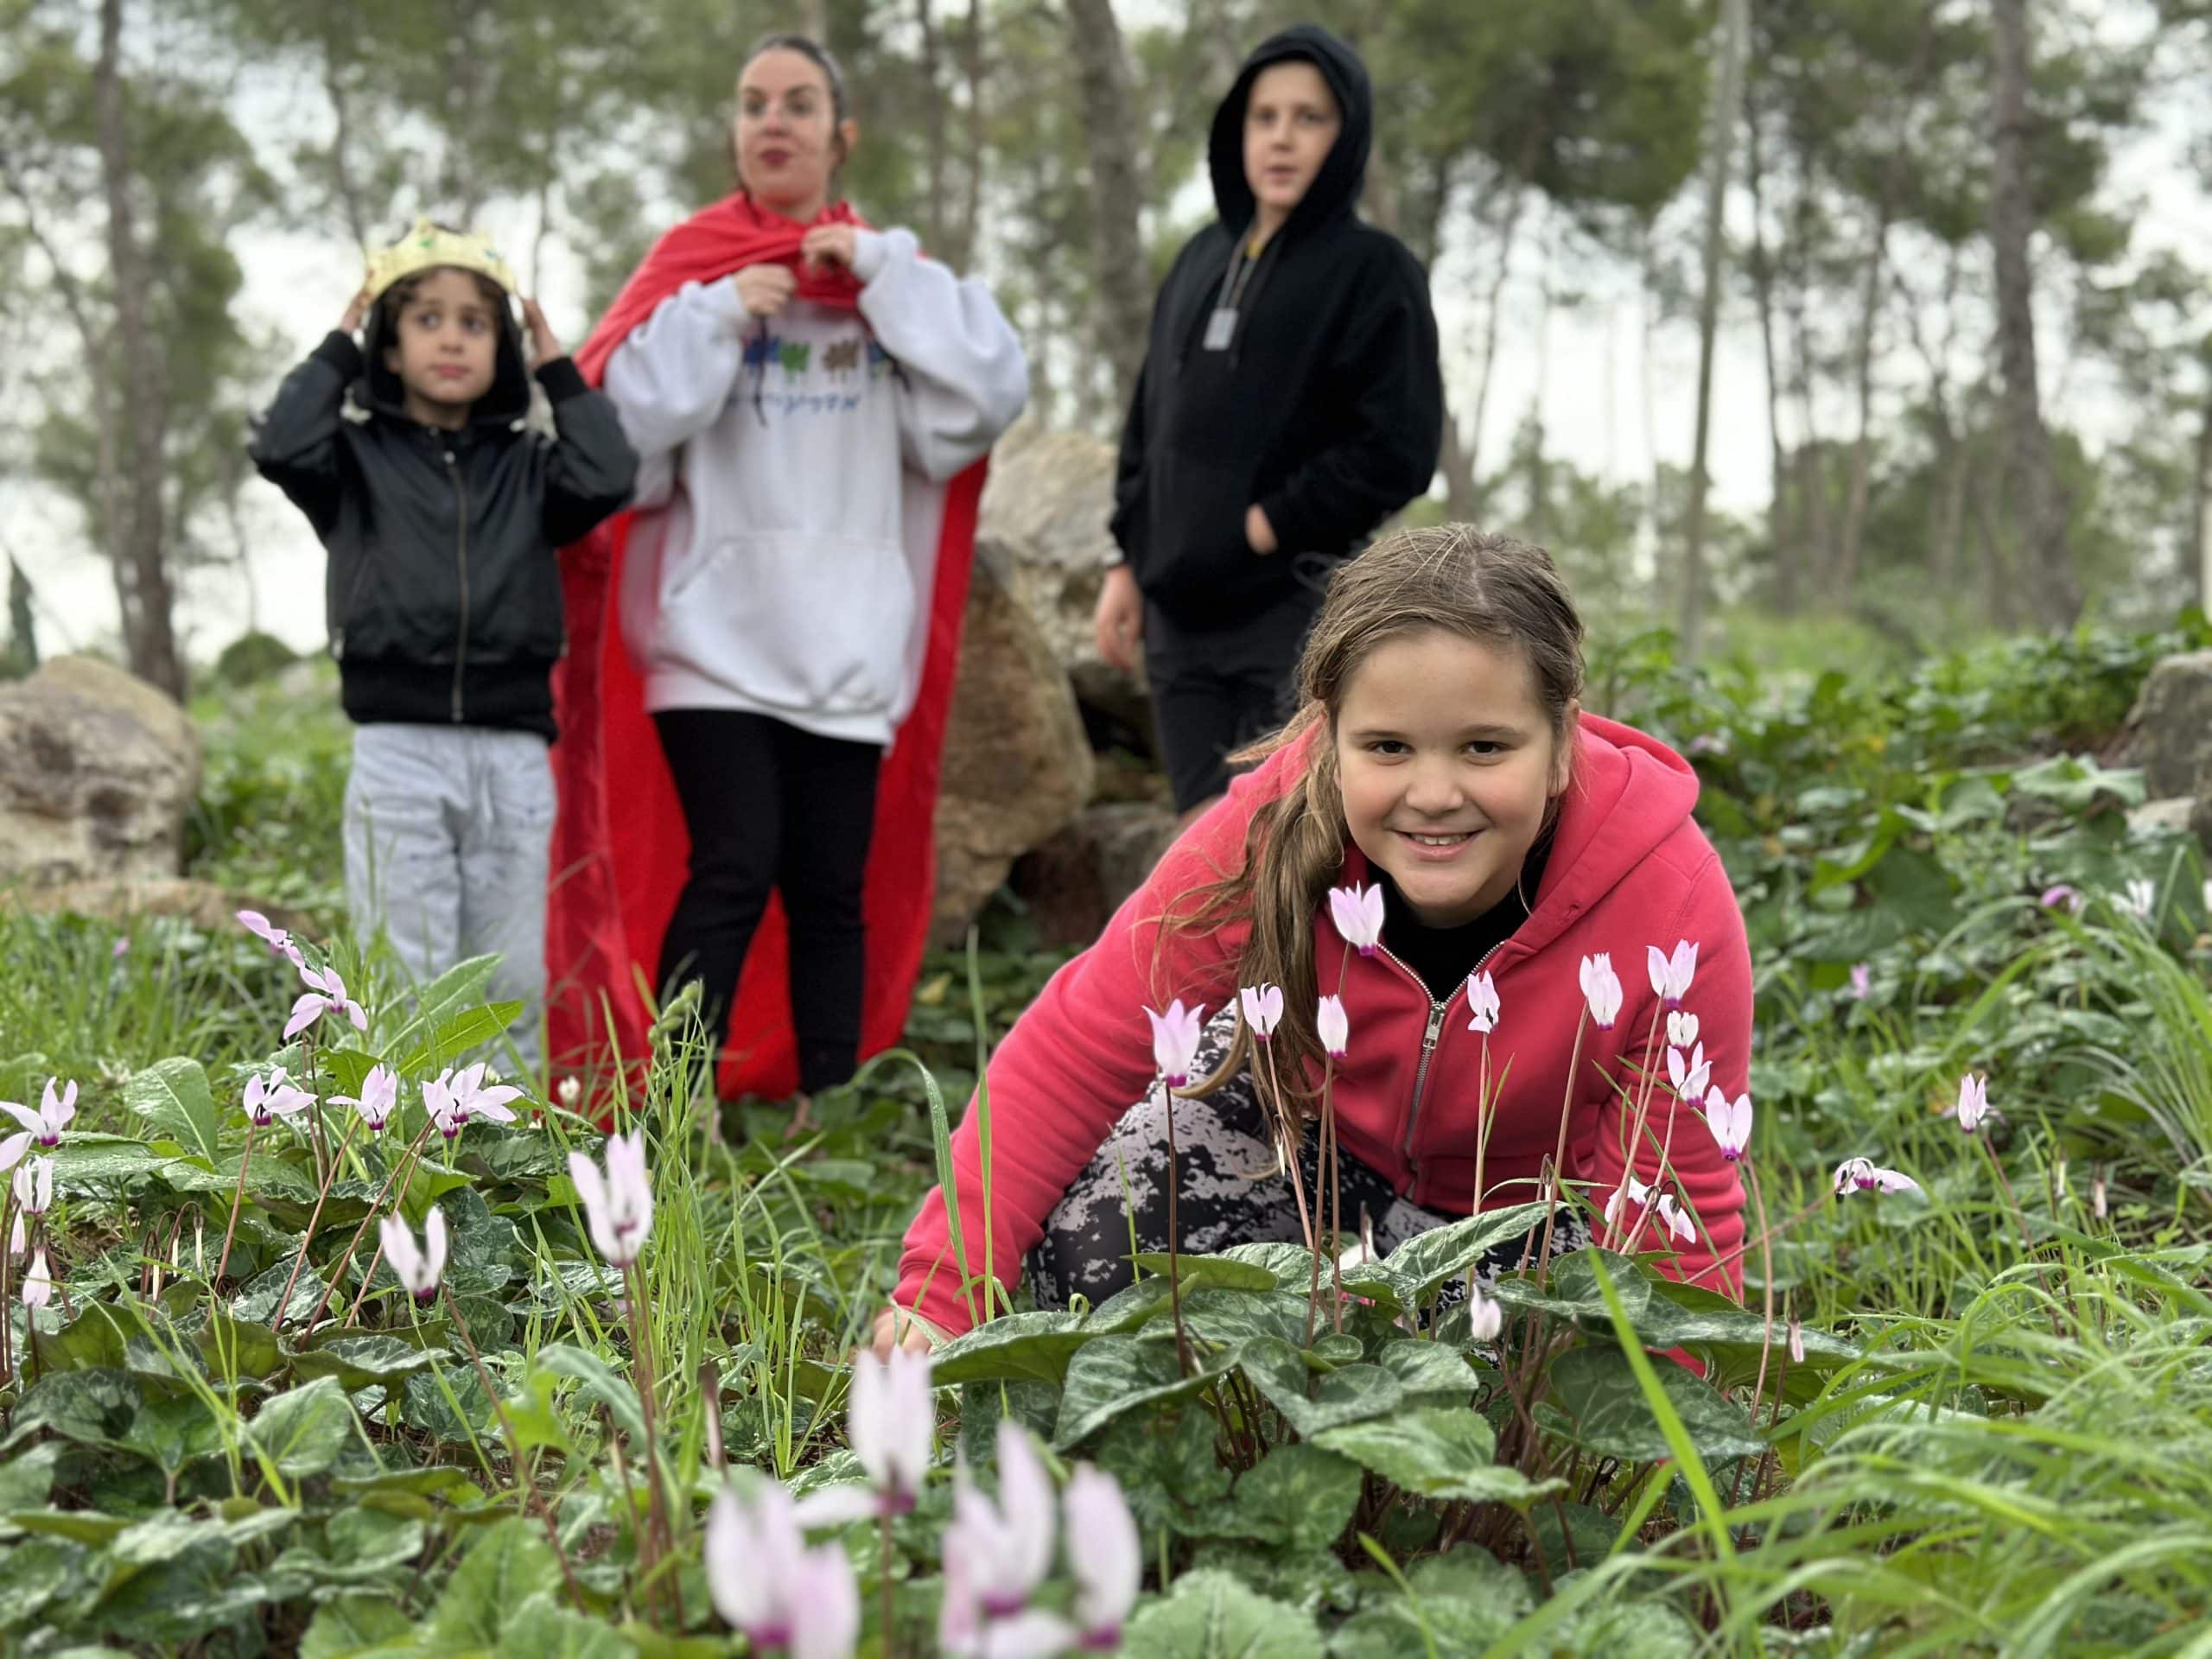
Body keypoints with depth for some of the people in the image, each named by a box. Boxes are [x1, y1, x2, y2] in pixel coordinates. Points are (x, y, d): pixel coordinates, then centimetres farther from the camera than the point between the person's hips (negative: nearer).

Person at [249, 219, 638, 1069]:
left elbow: (608, 477, -5)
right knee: (405, 984, -2)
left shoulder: (526, 465, 13)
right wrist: (338, 347, 0)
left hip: (513, 752, 2)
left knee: (512, 983, 6)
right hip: (399, 749, -2)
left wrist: (558, 367, 5)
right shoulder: (358, 457, 8)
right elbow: (280, 447, -12)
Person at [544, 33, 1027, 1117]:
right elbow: (618, 421, -4)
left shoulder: (892, 278, 12)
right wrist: (718, 317, -11)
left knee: (835, 890, 4)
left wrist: (882, 272, -7)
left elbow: (991, 393, -4)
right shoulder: (692, 264, 7)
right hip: (718, 635, -2)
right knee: (734, 867, -14)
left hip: (848, 642, 3)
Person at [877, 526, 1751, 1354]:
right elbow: (1078, 1050, -22)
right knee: (1087, 1228, -24)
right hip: (1301, 1124, 1)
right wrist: (942, 1291, -28)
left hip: (1526, 1223, -1)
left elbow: (1676, 1219, -22)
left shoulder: (1671, 902, -33)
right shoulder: (1268, 837, -30)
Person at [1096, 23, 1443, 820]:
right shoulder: (1203, 260, 14)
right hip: (1182, 614, 6)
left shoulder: (1373, 269, -5)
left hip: (1300, 616, -6)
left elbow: (1398, 452, -11)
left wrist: (1265, 528, -12)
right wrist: (1126, 561, 11)